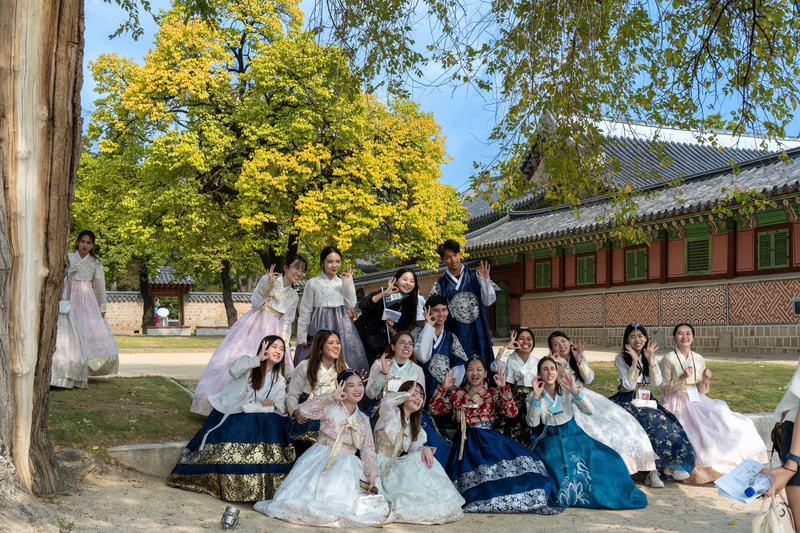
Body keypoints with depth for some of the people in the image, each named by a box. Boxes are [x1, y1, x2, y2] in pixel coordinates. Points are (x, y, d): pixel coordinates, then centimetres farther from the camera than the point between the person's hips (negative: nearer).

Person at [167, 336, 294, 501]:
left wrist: (273, 404, -15)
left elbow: (282, 409, 6)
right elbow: (234, 369, -21)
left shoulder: (280, 380, 13)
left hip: (254, 417, 3)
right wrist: (258, 359, -21)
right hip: (228, 414, -3)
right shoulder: (247, 363, 3)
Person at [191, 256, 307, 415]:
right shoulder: (267, 279, 2)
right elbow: (256, 302, -6)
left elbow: (286, 321, 12)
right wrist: (268, 284, -19)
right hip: (252, 325, -3)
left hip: (271, 332, 3)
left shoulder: (293, 296, 13)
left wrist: (283, 343, 0)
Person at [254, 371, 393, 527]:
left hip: (348, 466, 4)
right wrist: (331, 396, -15)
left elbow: (368, 451, 12)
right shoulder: (331, 408, 0)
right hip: (323, 460, -4)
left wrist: (371, 474, -6)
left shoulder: (364, 420, 15)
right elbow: (304, 410, -17)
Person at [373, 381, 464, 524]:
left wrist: (425, 449, -19)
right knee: (410, 466, -28)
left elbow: (415, 446, 5)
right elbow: (386, 402, -31)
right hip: (380, 464, -7)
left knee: (425, 459, -12)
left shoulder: (412, 424, 18)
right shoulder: (392, 414, -6)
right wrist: (407, 394, -16)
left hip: (395, 465, 7)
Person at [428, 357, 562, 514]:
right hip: (467, 442, 0)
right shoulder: (457, 394, 15)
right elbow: (434, 409, 10)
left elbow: (511, 412, -2)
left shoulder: (494, 394, 14)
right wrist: (444, 388, 2)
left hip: (490, 438, 0)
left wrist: (503, 388, -5)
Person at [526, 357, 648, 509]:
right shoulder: (533, 396, -1)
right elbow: (533, 423, -14)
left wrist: (575, 391, -22)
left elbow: (590, 411, -9)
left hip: (573, 435, 2)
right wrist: (536, 397, -23)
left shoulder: (566, 389, 1)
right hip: (550, 440, -2)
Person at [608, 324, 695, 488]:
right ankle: (653, 469, -26)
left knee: (669, 423, -23)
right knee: (651, 422, -31)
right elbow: (629, 385, -12)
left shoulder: (651, 357, 12)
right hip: (628, 403, -4)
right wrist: (635, 361, -17)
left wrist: (650, 360, -11)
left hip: (648, 401, 5)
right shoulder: (621, 358, -1)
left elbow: (657, 382, -2)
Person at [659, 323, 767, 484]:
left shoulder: (699, 359, 12)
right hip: (677, 404, -5)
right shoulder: (669, 359, -2)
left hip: (696, 402, 5)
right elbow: (665, 389, -5)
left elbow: (702, 391, 14)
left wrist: (705, 381, -7)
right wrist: (682, 378, -17)